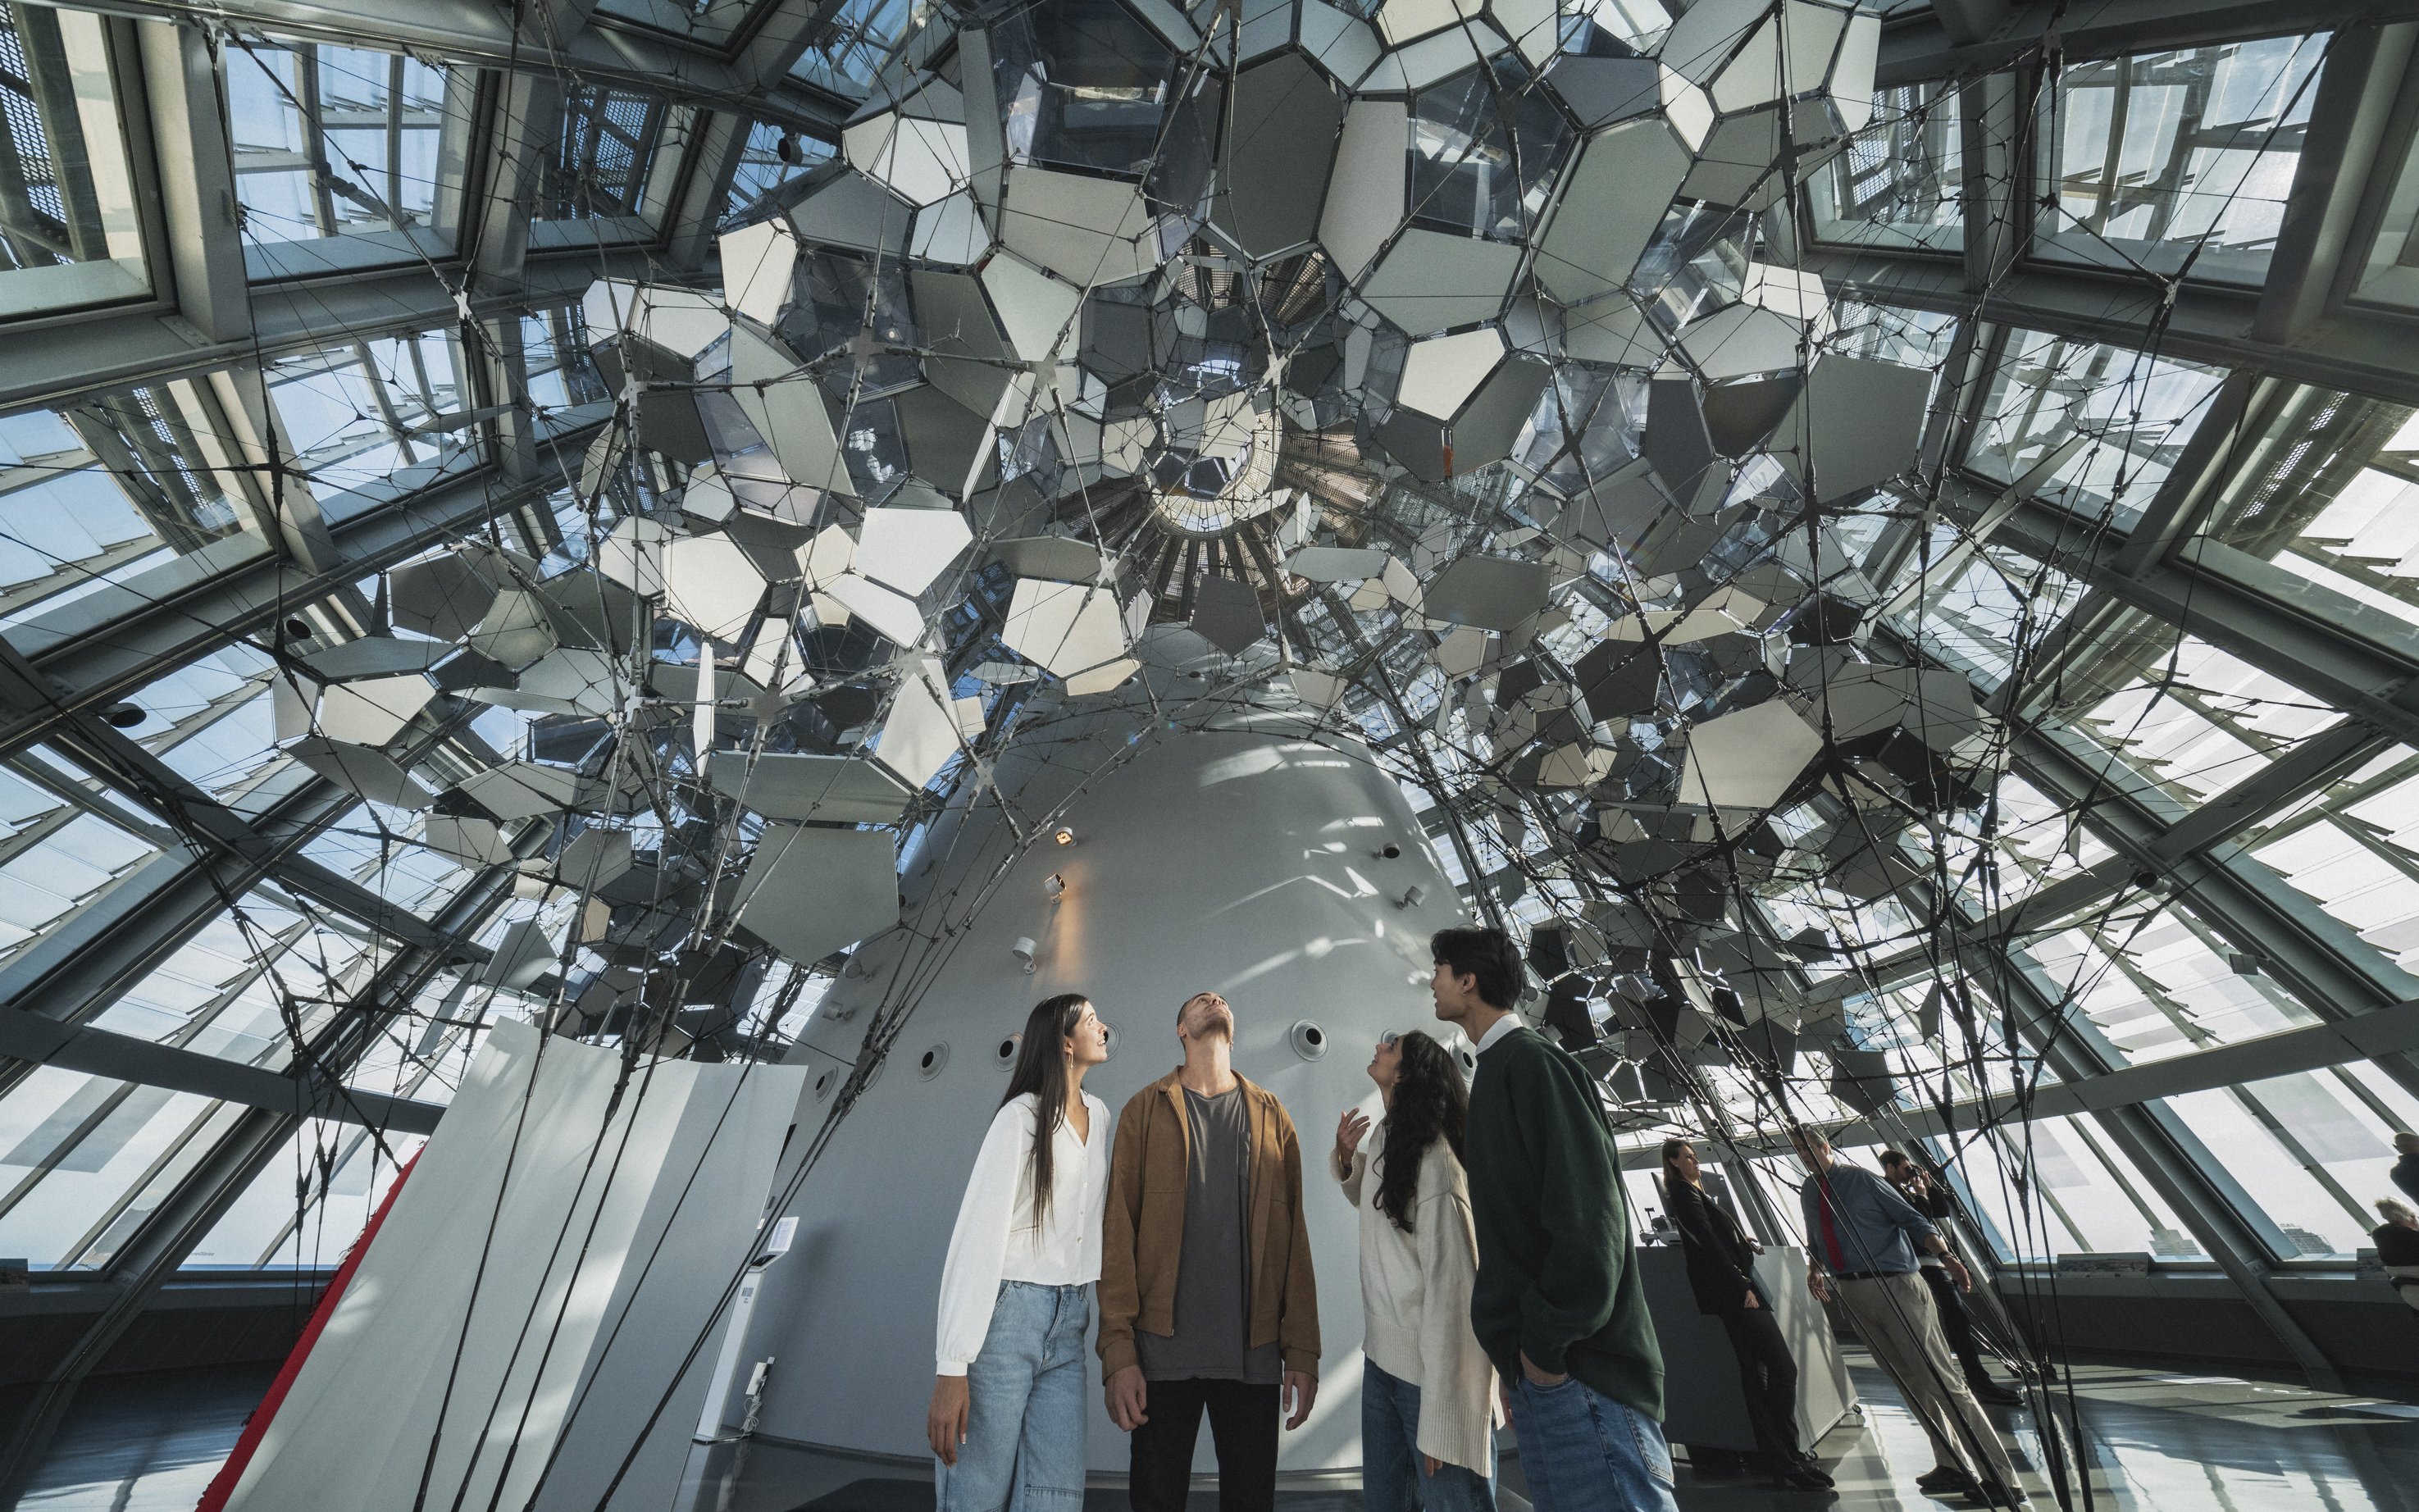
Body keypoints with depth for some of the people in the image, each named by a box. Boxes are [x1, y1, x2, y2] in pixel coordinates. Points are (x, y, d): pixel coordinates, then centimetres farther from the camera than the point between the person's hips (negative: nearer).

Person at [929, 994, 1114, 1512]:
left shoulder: (1100, 1115, 8)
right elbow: (977, 1236, -16)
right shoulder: (1021, 1115, -12)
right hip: (1005, 1314, -5)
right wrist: (952, 1368, -19)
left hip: (1068, 1325, 6)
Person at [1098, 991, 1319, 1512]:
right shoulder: (1146, 1110, 1)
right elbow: (1118, 1231, -2)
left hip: (1255, 1356, 2)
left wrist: (1302, 1352, 2)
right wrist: (1118, 1352, -8)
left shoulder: (1271, 1116, 7)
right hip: (1164, 1352, -1)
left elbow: (1294, 1239, 5)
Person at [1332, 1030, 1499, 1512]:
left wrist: (1440, 1420, -21)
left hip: (1434, 1372, -8)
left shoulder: (1434, 1161, -21)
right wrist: (1345, 1156, 4)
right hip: (1381, 1361, 8)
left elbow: (1450, 1289, -22)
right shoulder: (1384, 1136, 5)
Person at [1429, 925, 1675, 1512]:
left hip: (1577, 1372, -9)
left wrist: (1546, 1345, -17)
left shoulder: (1531, 1062, -16)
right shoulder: (1496, 1071, 14)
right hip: (1539, 1369, 9)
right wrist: (1519, 1359, 17)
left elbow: (1587, 1215, -24)